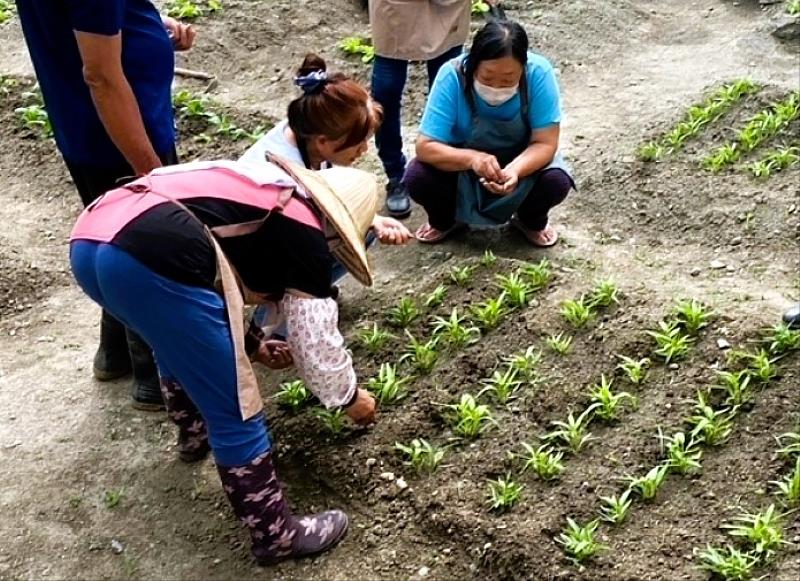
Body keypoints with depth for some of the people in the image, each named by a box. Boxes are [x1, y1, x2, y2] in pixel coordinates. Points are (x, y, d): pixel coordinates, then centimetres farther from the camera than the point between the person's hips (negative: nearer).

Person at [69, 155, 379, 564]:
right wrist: (350, 398, 33)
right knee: (236, 415, 7)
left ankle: (194, 434, 61)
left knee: (178, 344, 38)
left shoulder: (258, 188, 32)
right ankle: (276, 535, 21)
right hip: (154, 260, -10)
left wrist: (249, 347, 46)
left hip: (88, 242, 10)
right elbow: (317, 343, 15)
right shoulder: (307, 237, 10)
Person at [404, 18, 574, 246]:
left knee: (556, 182, -28)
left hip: (522, 160, 0)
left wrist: (514, 170, -45)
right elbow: (425, 147, -30)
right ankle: (444, 220, 10)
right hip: (463, 161, 0)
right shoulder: (452, 76, -28)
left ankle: (532, 221, 9)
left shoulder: (538, 73, -28)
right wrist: (472, 158, -47)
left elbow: (545, 143, -25)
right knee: (417, 178, -25)